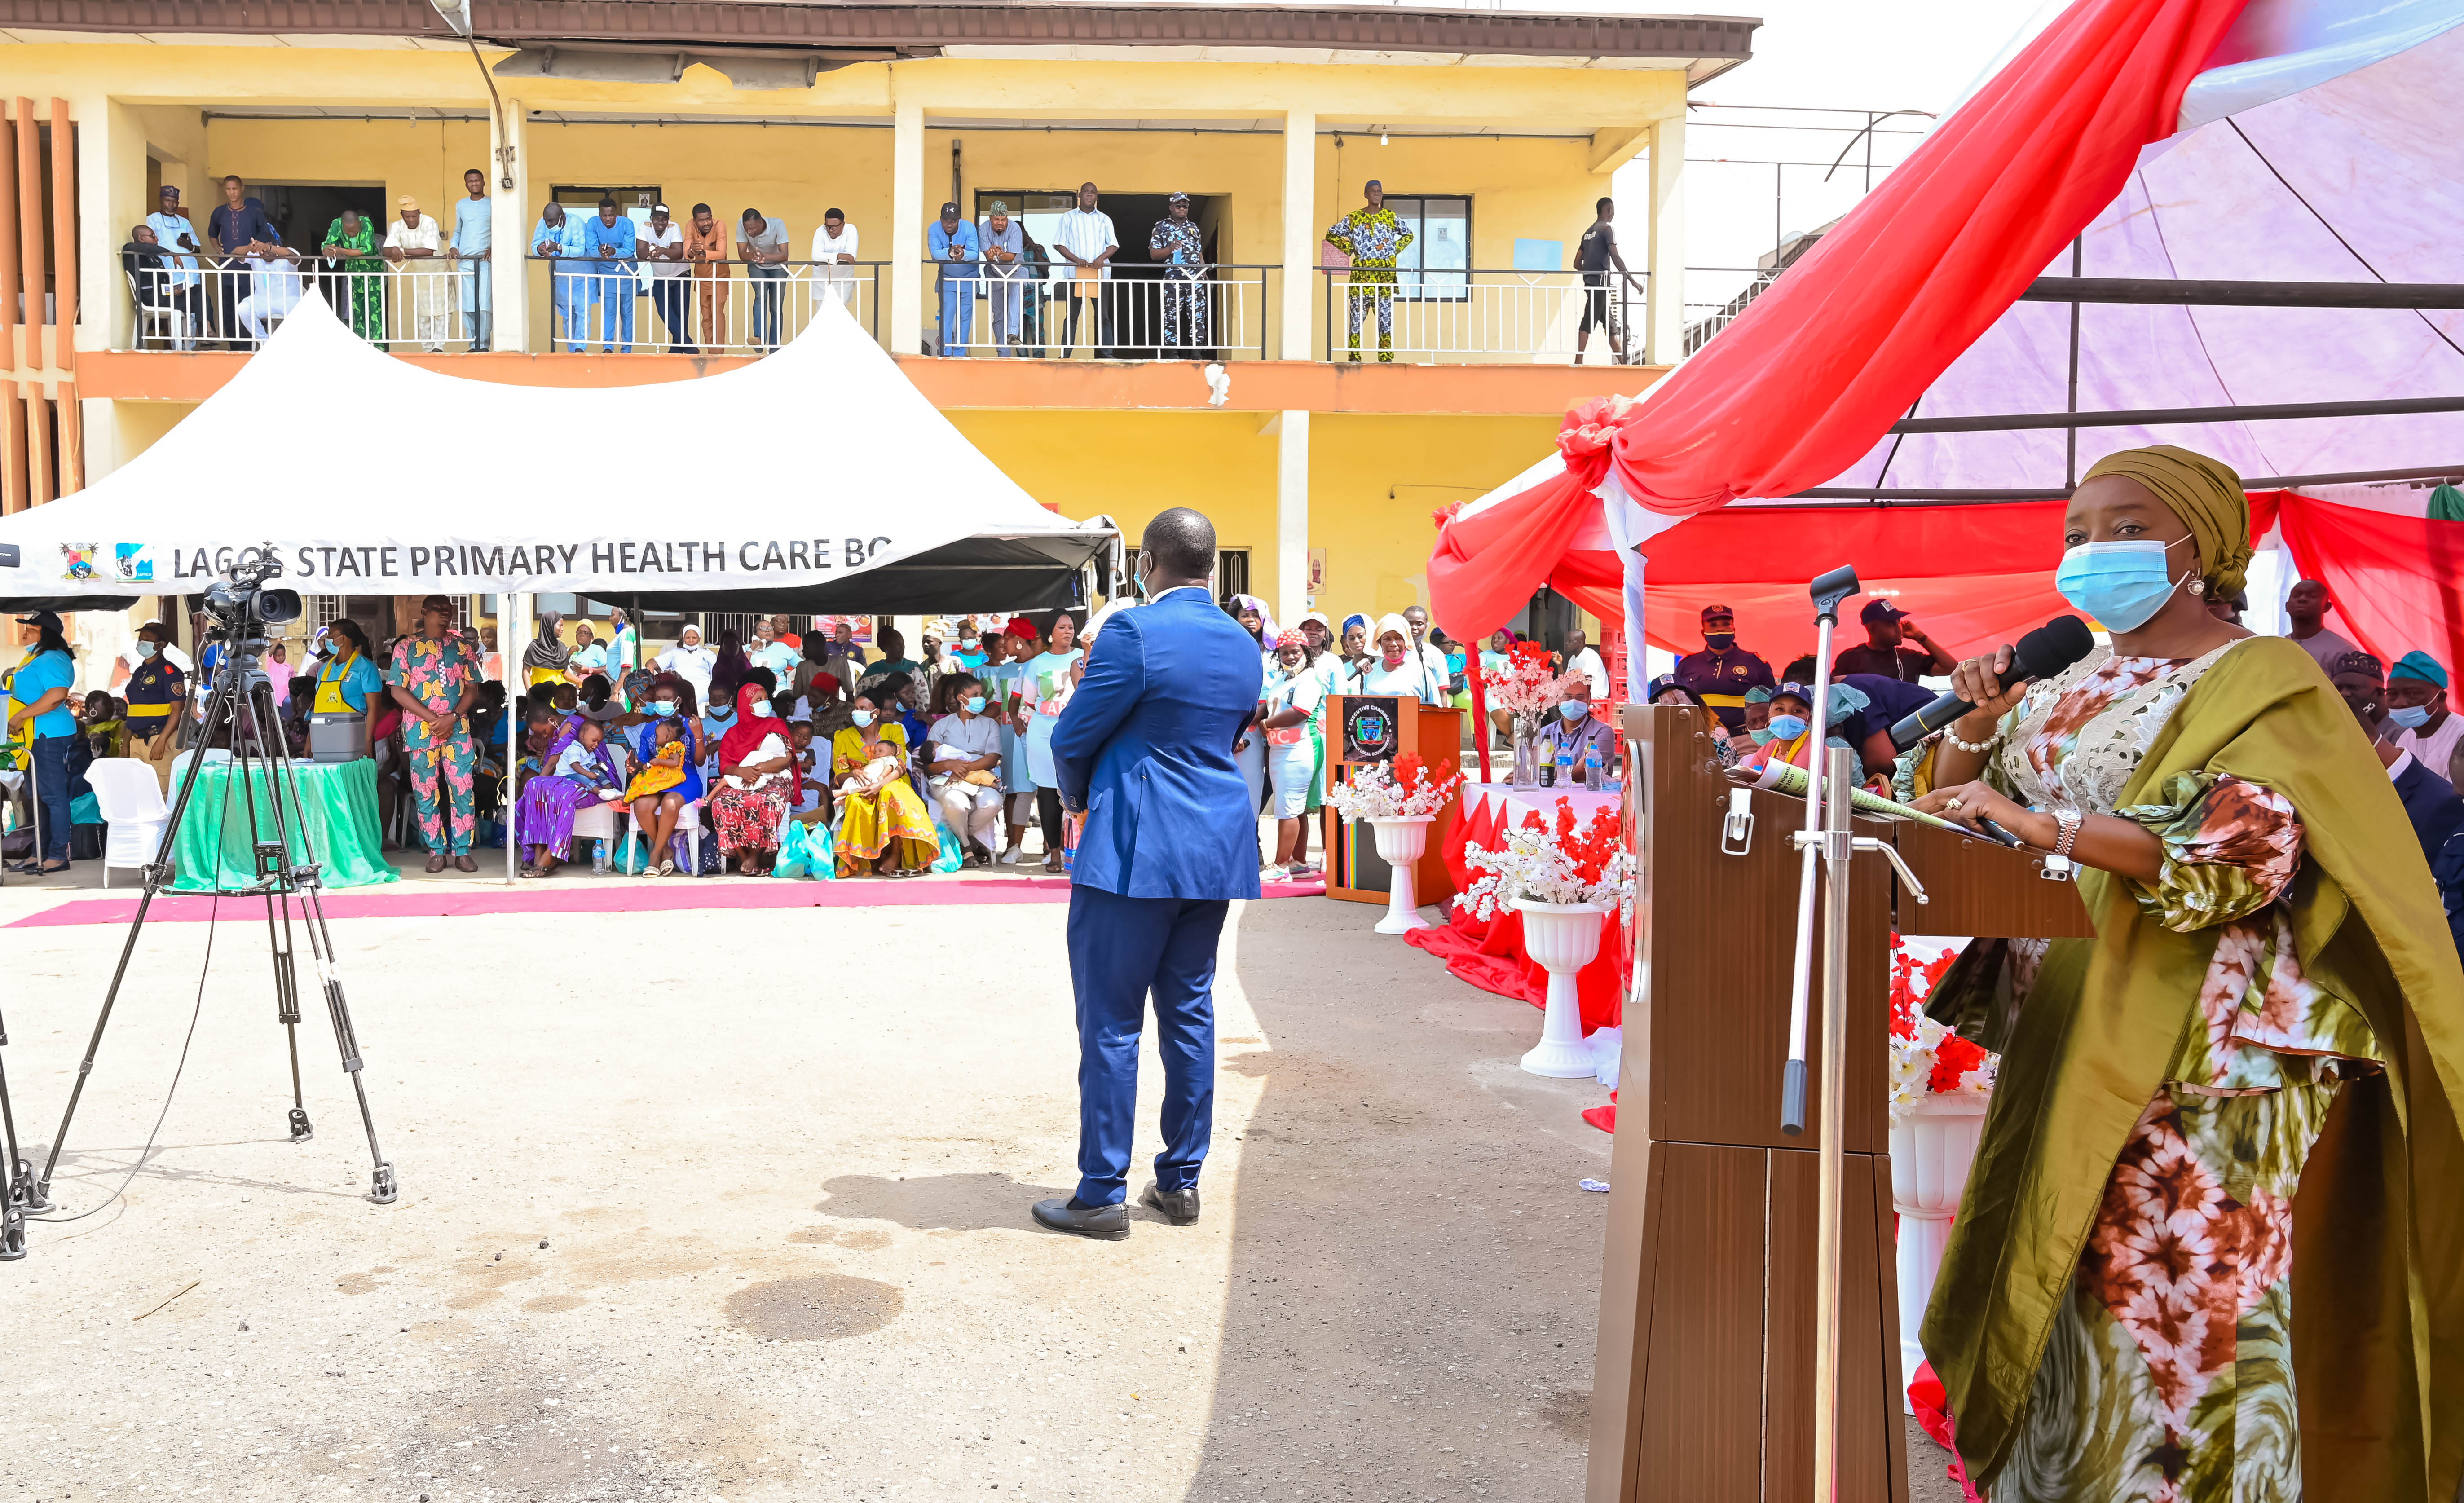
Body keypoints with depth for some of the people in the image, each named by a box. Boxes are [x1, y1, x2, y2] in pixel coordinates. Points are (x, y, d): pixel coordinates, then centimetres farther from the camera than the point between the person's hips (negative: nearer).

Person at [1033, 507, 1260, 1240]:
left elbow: (1073, 739, -8)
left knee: (1110, 1024, 0)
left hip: (1134, 851, -7)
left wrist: (1077, 796, 13)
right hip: (1218, 851, 7)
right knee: (1189, 1012, 14)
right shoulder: (1244, 645, 10)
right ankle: (1181, 1181, 21)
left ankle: (1102, 1195, 7)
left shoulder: (1134, 632, -13)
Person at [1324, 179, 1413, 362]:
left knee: (1386, 316, 1)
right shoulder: (1353, 218, 4)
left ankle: (1387, 358, 3)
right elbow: (1331, 234, 11)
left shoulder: (1390, 216, 9)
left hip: (1386, 273, 2)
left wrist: (1396, 250, 8)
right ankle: (1354, 358, -1)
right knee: (1357, 316, -4)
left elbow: (1408, 235, 23)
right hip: (1361, 273, -1)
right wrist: (1349, 249, 2)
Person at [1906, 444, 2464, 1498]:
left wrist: (2047, 826, -25)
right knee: (2051, 1274, 8)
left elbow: (2249, 844, -19)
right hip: (2063, 1030, 6)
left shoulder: (2259, 680, -4)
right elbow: (1957, 809, 19)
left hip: (2189, 1047, -6)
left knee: (2175, 1289, -5)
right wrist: (1974, 726, -1)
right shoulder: (2064, 687, 15)